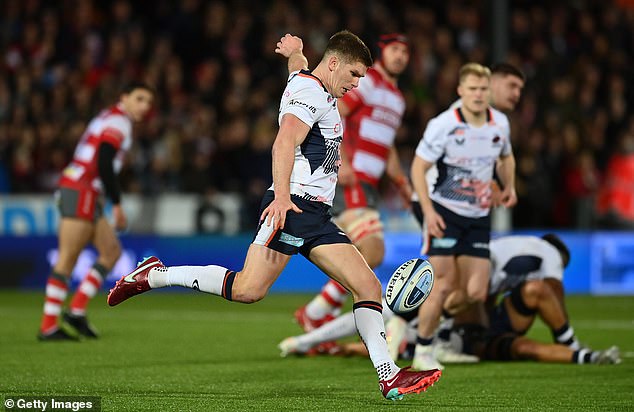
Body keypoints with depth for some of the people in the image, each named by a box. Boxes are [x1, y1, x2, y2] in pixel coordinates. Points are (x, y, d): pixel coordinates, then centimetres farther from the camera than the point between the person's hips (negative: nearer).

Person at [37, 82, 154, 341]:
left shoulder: (110, 118, 22)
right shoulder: (118, 121, -9)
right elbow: (104, 164, -19)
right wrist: (116, 204, -16)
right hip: (81, 193, -10)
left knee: (111, 251, 11)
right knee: (67, 259, -9)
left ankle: (77, 310, 7)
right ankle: (48, 327, -9)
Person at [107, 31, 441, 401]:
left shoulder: (310, 86, 24)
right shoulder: (311, 91, -7)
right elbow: (285, 141, -24)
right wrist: (281, 196, -35)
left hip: (317, 218, 11)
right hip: (292, 207, -11)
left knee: (369, 286, -2)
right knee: (249, 289, -23)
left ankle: (390, 378, -7)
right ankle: (152, 276, -8)